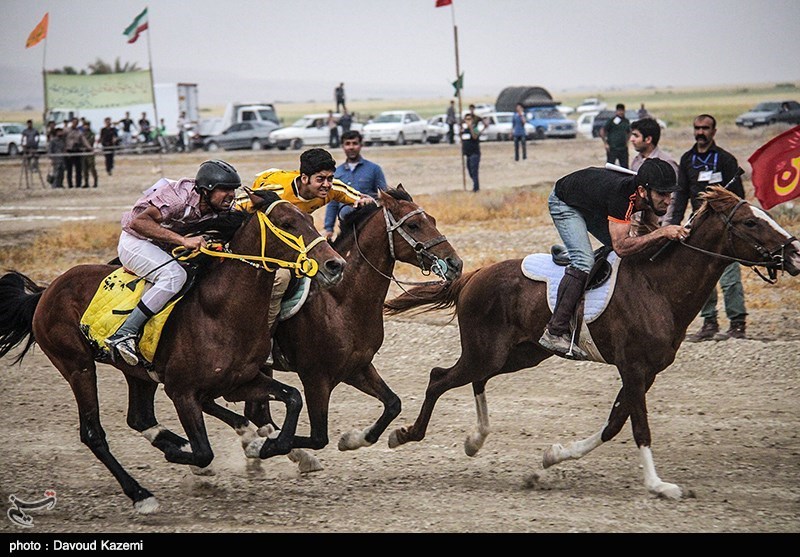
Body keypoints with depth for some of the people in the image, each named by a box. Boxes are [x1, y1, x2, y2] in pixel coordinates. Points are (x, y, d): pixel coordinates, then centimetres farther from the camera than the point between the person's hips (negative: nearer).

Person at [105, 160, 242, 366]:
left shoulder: (220, 210, -8)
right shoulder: (180, 196, -30)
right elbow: (139, 221, -37)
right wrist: (183, 240, -42)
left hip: (165, 248, 8)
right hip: (136, 242, -8)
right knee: (174, 275, -31)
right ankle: (123, 335, -32)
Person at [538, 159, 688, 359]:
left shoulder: (649, 197, -21)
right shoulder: (621, 194, -42)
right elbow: (621, 246, -46)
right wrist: (662, 232, -48)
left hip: (595, 206, 8)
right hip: (565, 203, -8)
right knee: (584, 261, -25)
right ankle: (554, 332, -29)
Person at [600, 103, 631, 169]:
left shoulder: (626, 121, 10)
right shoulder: (612, 121, -7)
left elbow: (628, 132, 27)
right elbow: (602, 131, -9)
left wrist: (626, 142, 14)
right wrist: (605, 144, -11)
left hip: (623, 148, 5)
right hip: (612, 148, -5)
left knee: (625, 167, 7)